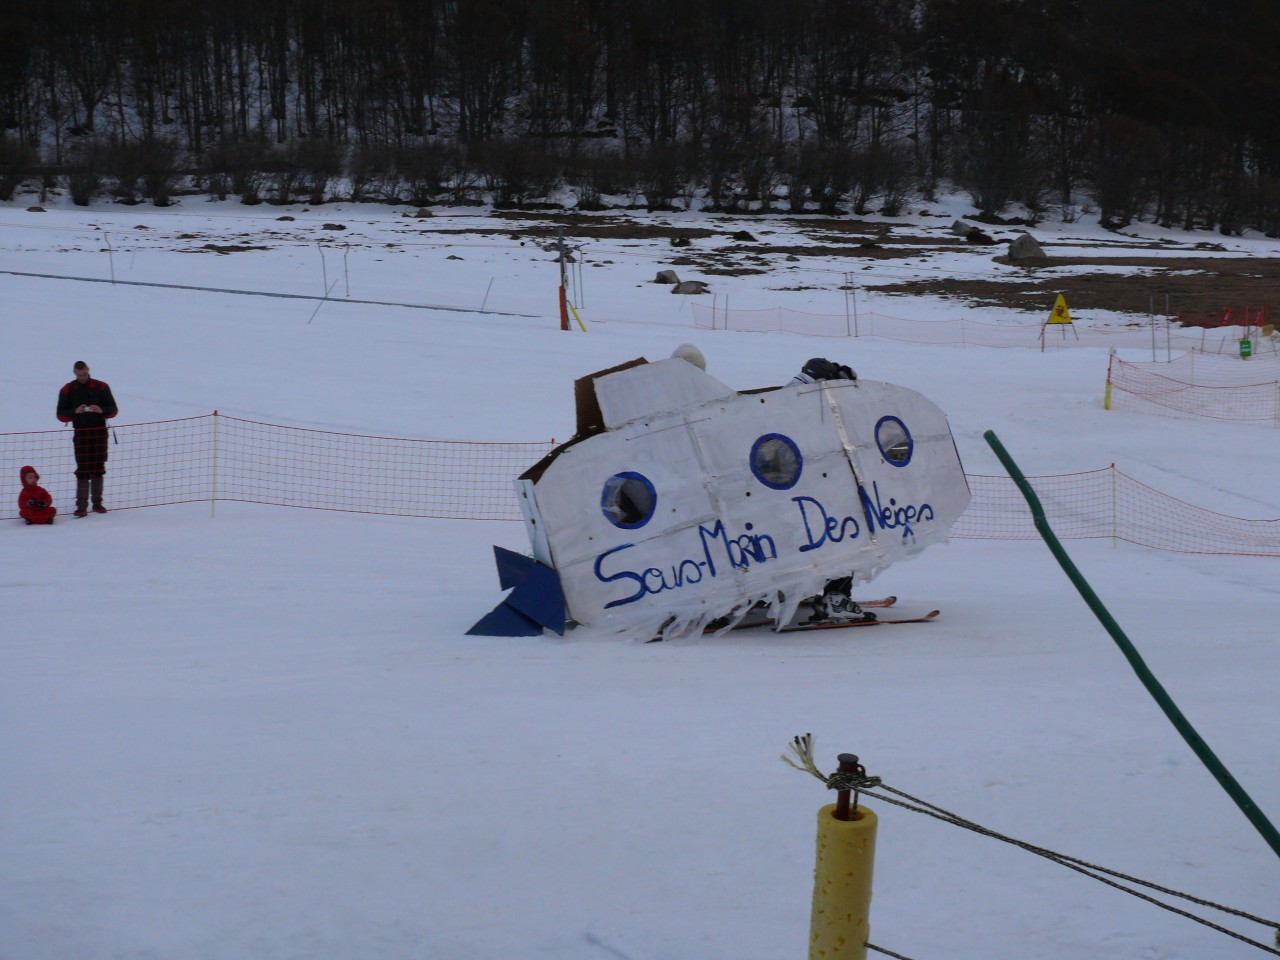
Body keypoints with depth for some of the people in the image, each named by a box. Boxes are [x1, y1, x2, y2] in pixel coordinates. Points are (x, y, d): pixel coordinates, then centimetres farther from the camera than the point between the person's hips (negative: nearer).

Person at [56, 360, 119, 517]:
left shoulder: (101, 387, 4)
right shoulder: (67, 390, 3)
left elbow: (113, 409, 3)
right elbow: (61, 415, -1)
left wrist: (101, 410, -18)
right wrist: (75, 411, -20)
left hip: (99, 432, 1)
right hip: (81, 434, -1)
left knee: (98, 469, 7)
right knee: (83, 470, -7)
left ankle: (97, 502, 15)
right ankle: (81, 505, -8)